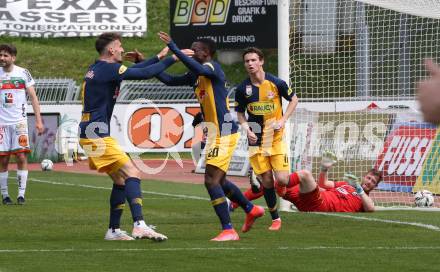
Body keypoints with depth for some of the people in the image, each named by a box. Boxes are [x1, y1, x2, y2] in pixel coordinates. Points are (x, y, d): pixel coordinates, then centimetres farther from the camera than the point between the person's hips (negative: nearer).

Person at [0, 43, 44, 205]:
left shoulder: (23, 73, 4)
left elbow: (33, 97, 5)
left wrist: (38, 120, -2)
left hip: (19, 121, -1)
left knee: (22, 156, -9)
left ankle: (21, 194, -7)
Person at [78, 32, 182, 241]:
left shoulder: (95, 69, 16)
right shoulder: (109, 69, -13)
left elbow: (131, 70, 26)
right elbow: (144, 74, -16)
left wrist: (158, 57, 27)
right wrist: (172, 59, -7)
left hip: (89, 134, 10)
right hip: (96, 134, -10)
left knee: (120, 180, 14)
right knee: (132, 173, -16)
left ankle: (113, 230, 16)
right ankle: (139, 225, -27)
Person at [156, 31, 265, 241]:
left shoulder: (213, 68, -14)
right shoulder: (196, 76, 13)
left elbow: (198, 68, -37)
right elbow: (170, 80, 19)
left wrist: (172, 47, -40)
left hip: (224, 133, -10)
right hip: (216, 134, 10)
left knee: (211, 180, -14)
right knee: (219, 180, 22)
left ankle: (228, 230, -13)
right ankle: (251, 210, 41)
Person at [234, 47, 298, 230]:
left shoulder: (276, 83, -8)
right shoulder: (242, 89, -3)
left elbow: (293, 100, 6)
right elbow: (240, 113, 10)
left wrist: (283, 120, -6)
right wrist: (246, 129, -8)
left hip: (276, 137, -2)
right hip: (256, 139, 2)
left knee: (282, 179, -12)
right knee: (266, 180, -1)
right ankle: (275, 219, 12)